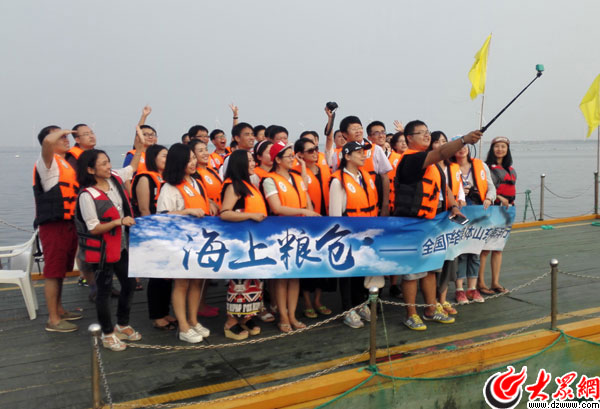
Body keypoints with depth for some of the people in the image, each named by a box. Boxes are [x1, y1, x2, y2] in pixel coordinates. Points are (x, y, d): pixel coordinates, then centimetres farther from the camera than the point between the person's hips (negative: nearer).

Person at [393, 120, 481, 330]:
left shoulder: (432, 161, 17)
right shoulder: (410, 159, -15)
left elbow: (442, 186, 23)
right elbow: (441, 152, -31)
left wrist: (452, 206, 10)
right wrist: (464, 139, -42)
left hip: (431, 222, 10)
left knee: (431, 266, 16)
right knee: (412, 270, -1)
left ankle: (431, 309, 29)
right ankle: (411, 315, 10)